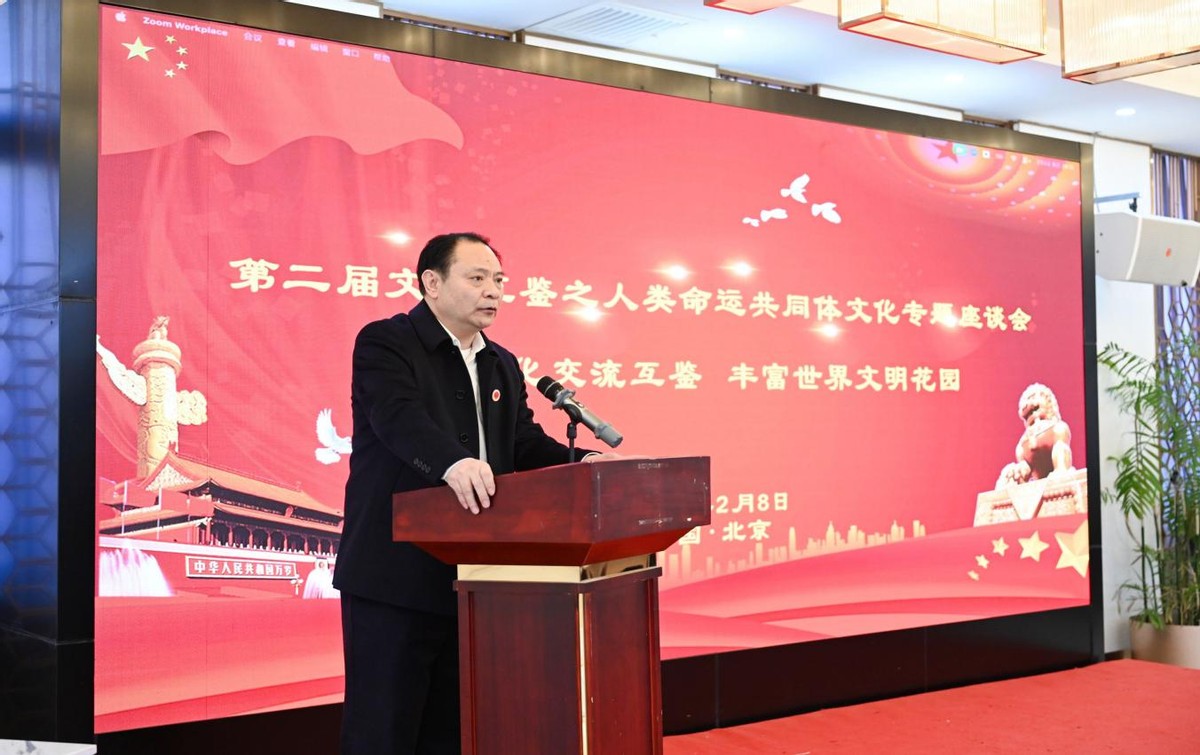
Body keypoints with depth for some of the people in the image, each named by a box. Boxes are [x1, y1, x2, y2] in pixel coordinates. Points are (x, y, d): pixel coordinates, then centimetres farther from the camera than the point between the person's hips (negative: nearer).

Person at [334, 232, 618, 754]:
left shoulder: (502, 367, 18)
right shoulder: (385, 343, -6)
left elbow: (527, 443, 11)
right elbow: (401, 418, -25)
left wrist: (578, 463, -10)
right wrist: (453, 462, -44)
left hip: (472, 583, 7)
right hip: (395, 580, -7)